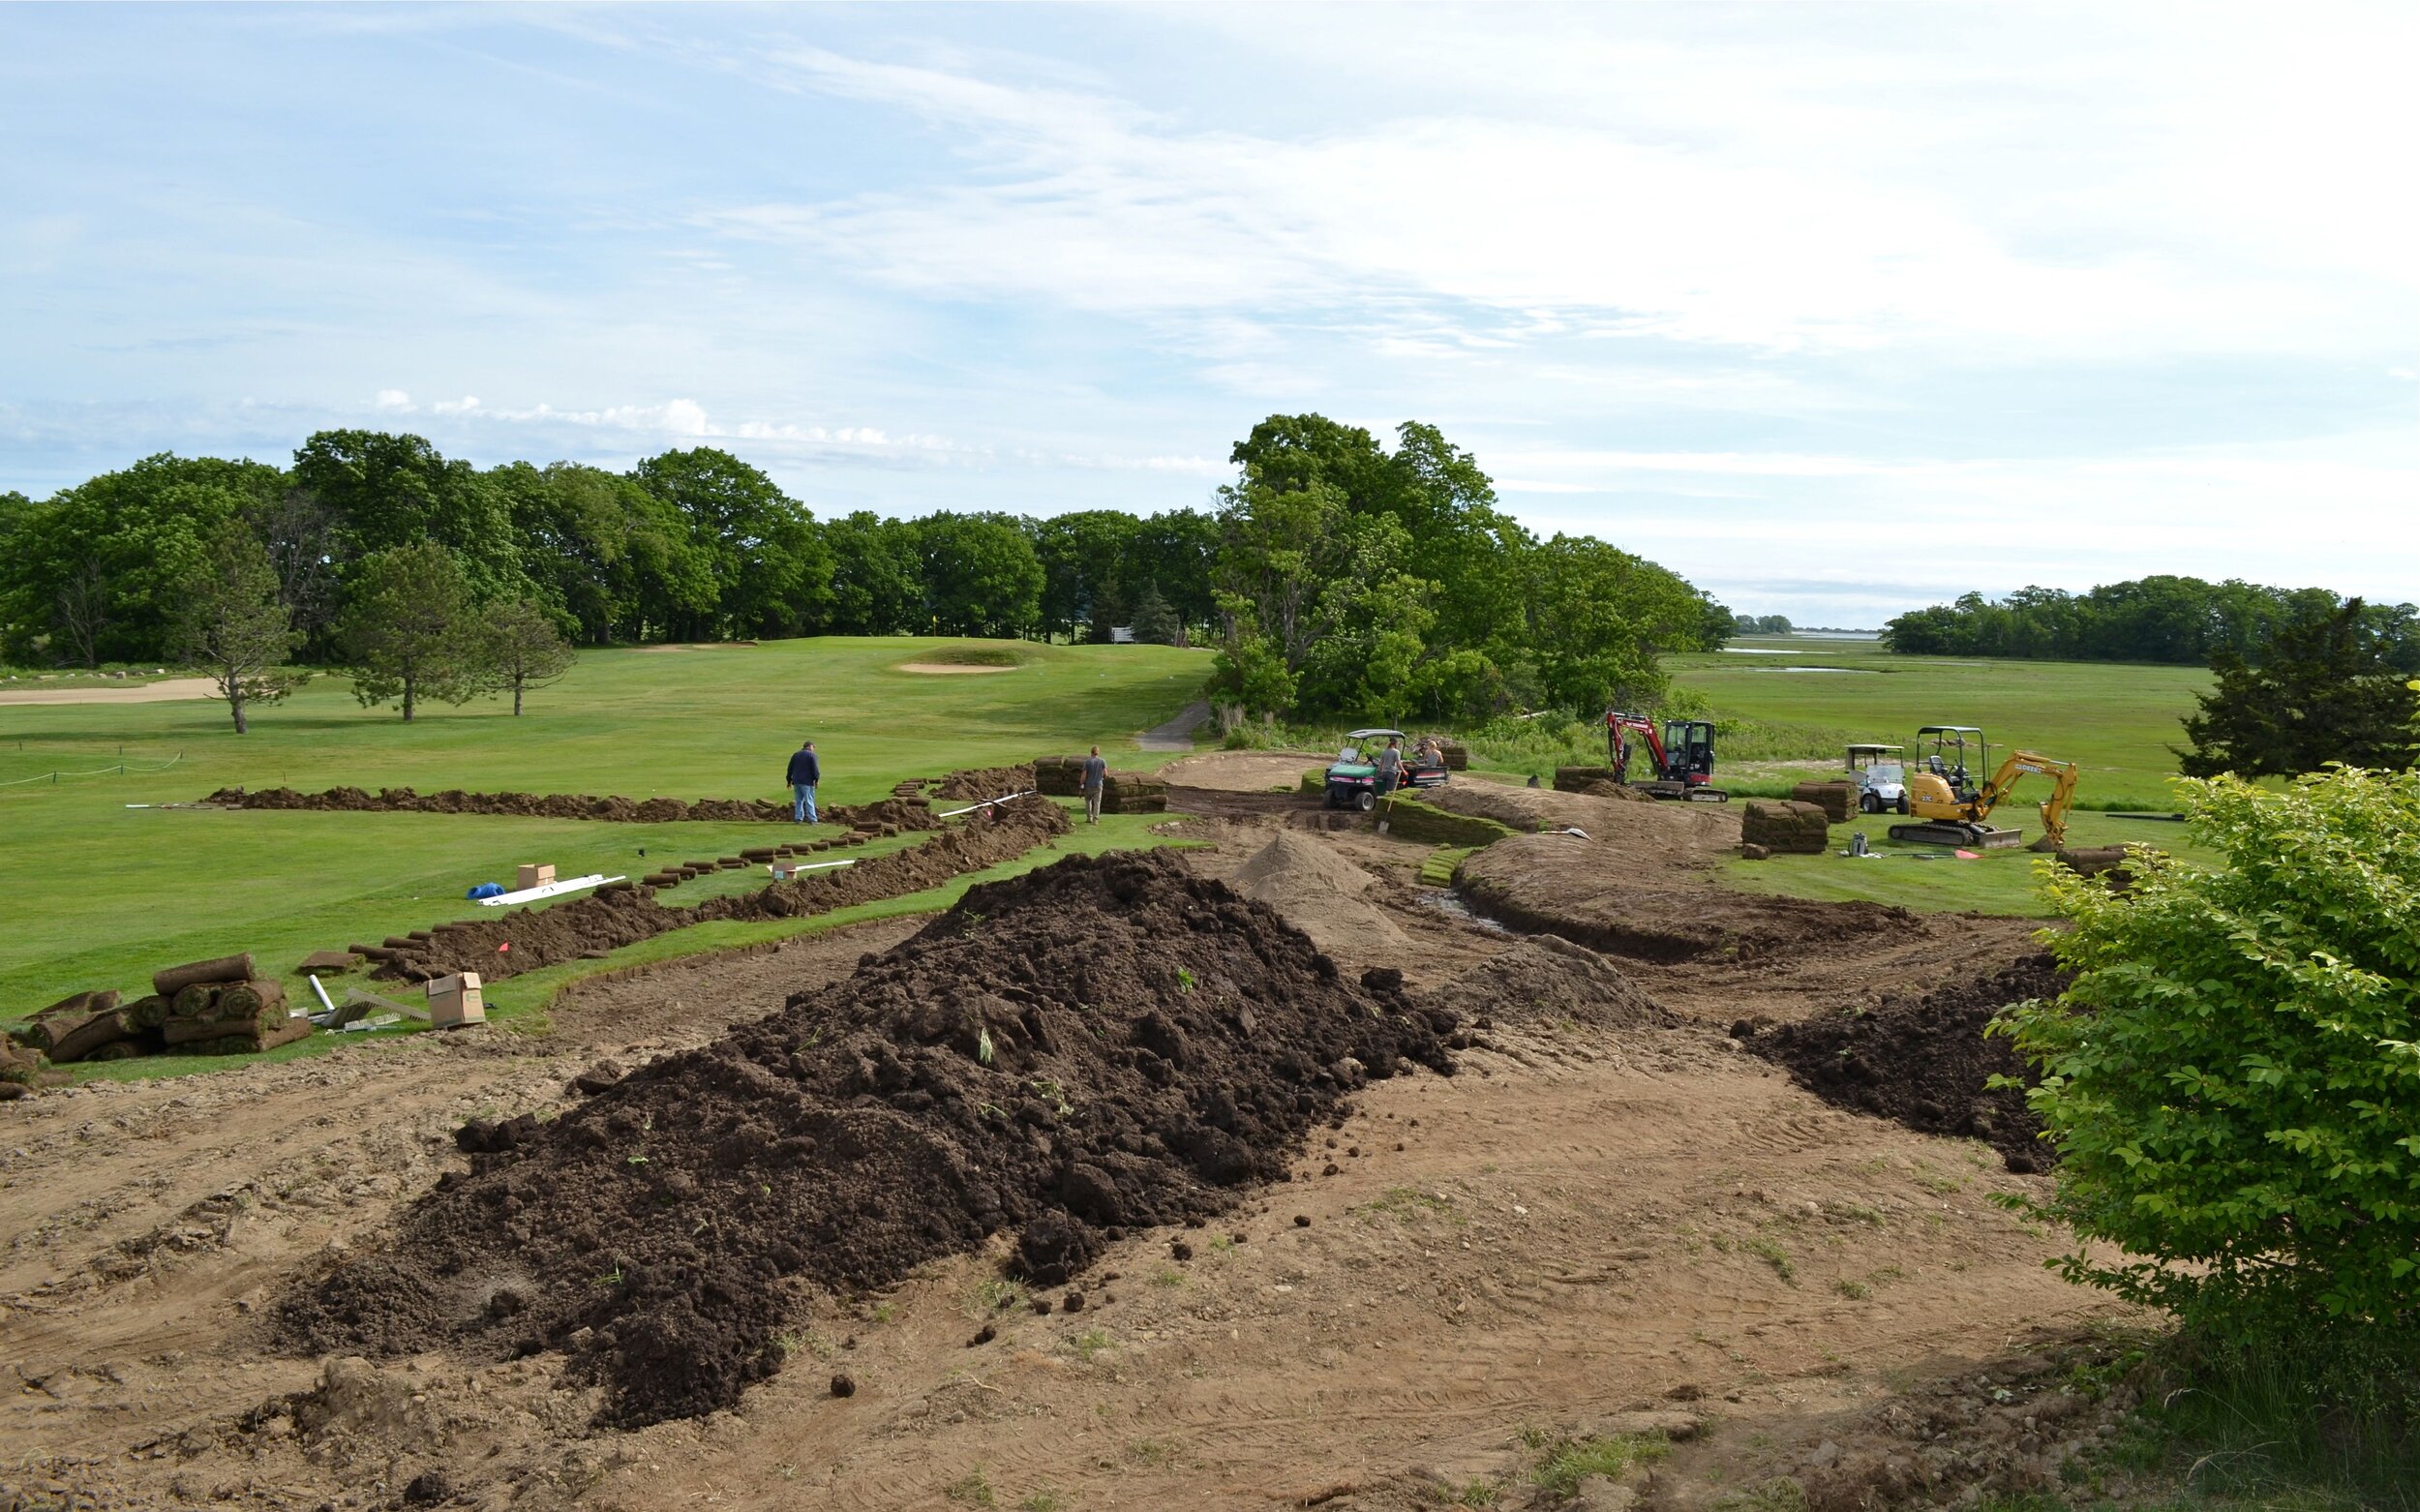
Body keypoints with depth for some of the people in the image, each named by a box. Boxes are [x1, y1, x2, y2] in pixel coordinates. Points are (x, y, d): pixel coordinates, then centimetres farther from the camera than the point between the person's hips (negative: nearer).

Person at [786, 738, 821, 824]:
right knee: (809, 801, -3)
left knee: (798, 801, 10)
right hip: (807, 782, -5)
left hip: (796, 781, 5)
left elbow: (790, 768, 15)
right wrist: (816, 780, -2)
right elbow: (815, 769, -11)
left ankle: (798, 819, 7)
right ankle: (812, 819, -6)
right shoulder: (811, 755, -5)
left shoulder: (795, 754, 14)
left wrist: (789, 780, 19)